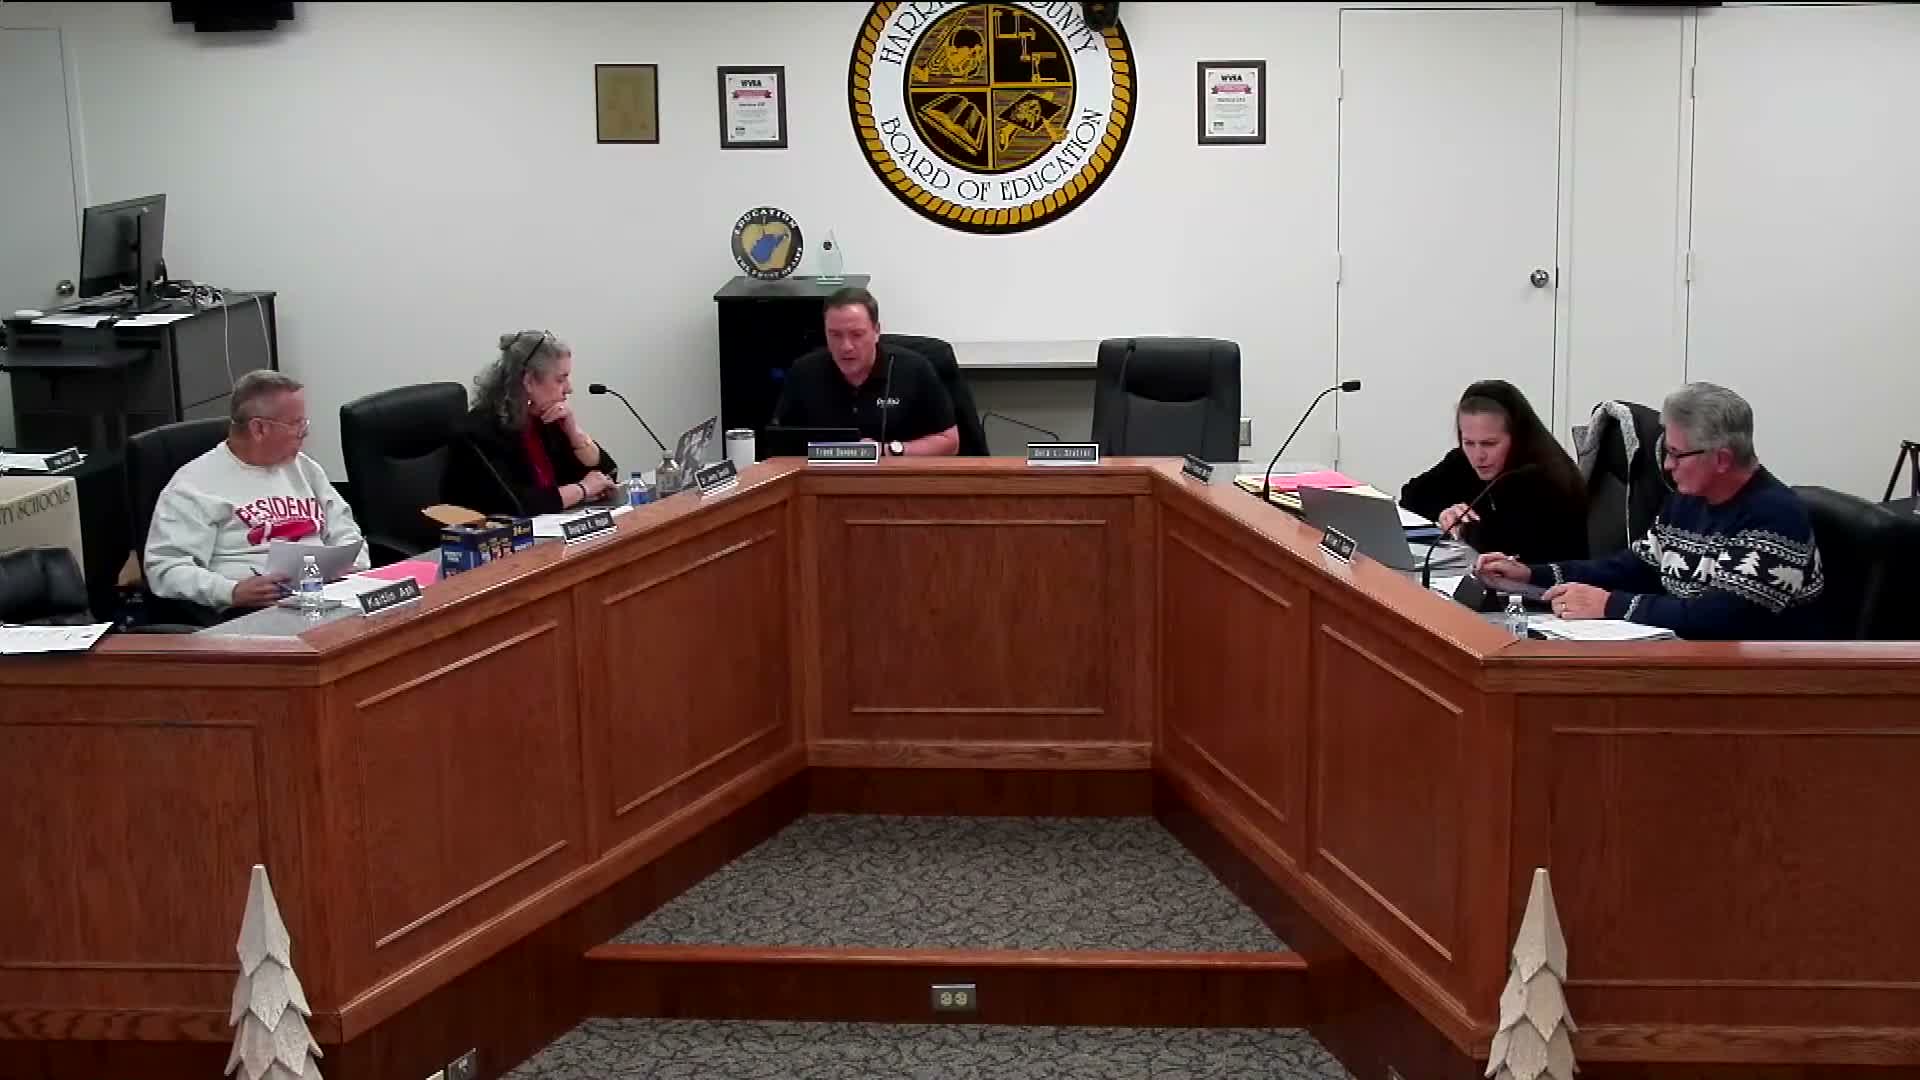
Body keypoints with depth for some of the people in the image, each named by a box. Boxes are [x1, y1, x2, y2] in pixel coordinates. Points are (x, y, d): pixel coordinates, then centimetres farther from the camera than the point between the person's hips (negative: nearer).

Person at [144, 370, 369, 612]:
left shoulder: (305, 469, 21)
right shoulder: (195, 484, 0)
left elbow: (345, 533, 27)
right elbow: (165, 569, -6)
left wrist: (354, 568, 4)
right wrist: (233, 591, -21)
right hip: (258, 611, -6)